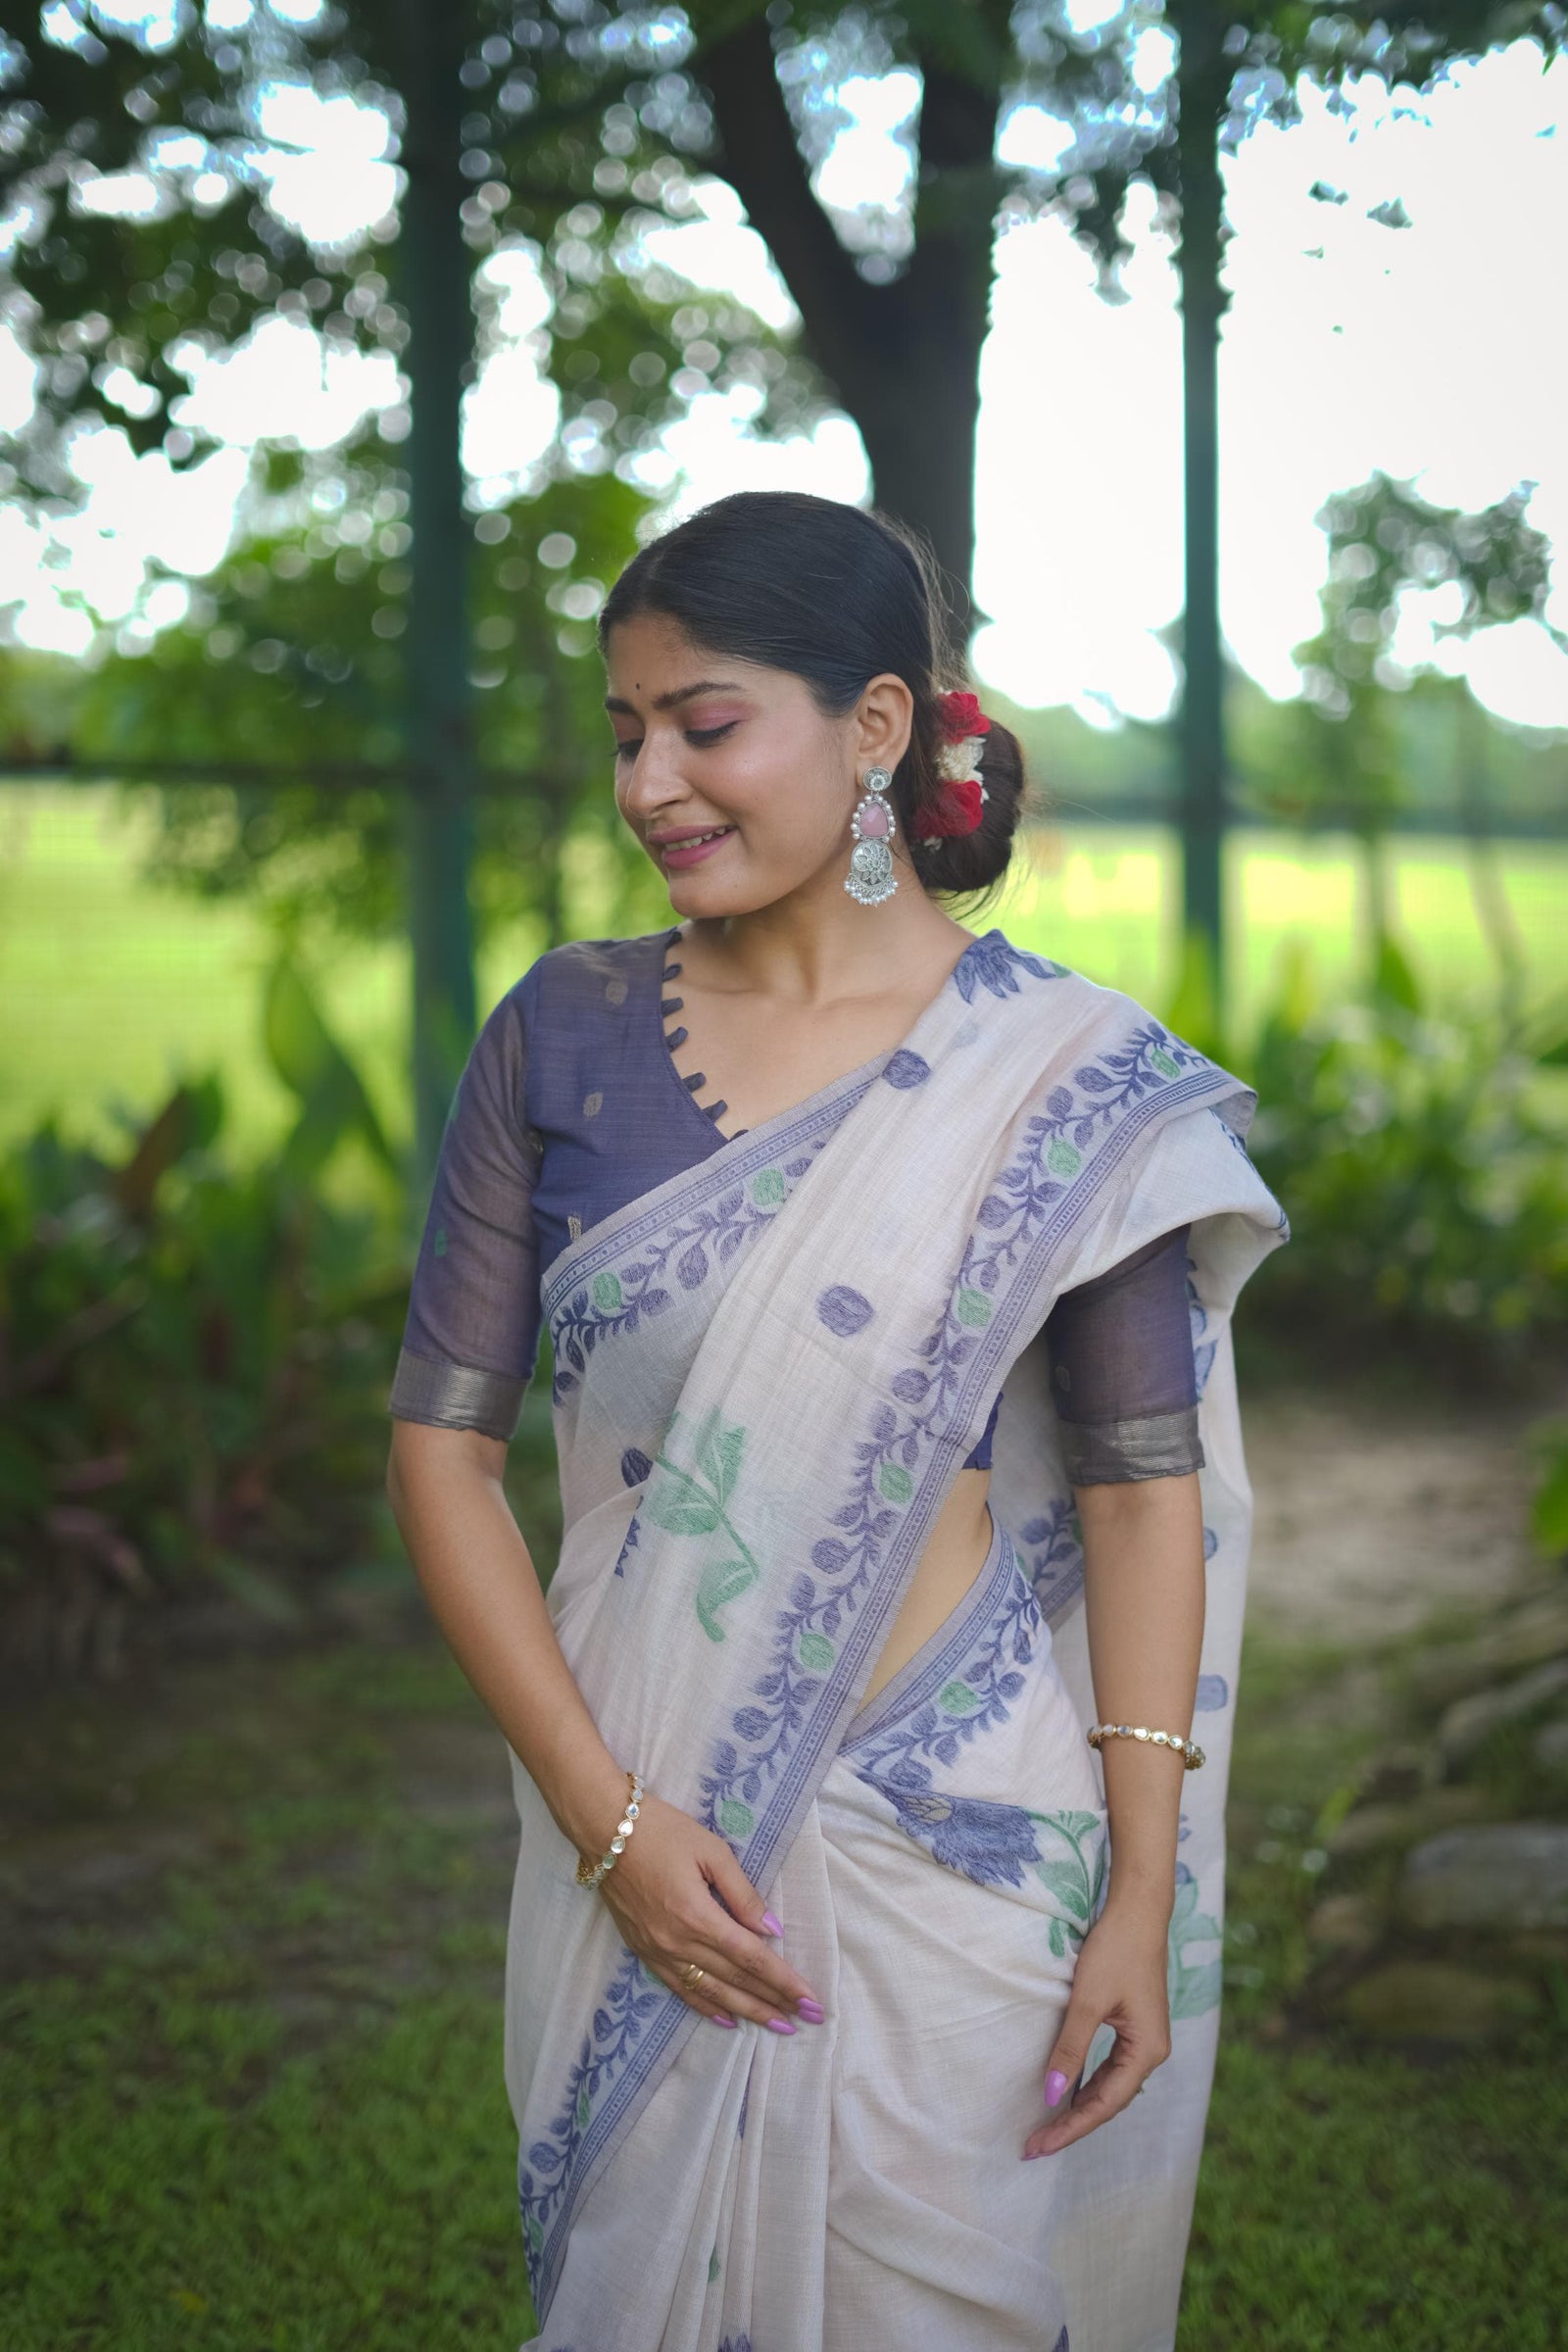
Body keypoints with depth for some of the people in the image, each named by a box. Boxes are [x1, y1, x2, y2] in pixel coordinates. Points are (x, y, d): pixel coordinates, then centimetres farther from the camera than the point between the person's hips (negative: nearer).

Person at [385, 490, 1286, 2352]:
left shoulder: (1066, 1077, -5)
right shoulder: (562, 1038, 0)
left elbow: (1143, 1492, -4)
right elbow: (442, 1442, -2)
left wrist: (1142, 1904, -9)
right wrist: (606, 1817, -10)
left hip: (960, 1844, -2)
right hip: (640, 1832, 2)